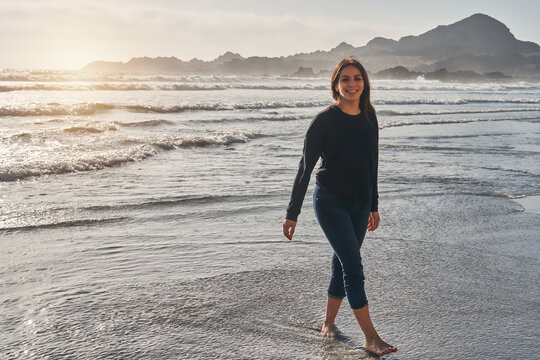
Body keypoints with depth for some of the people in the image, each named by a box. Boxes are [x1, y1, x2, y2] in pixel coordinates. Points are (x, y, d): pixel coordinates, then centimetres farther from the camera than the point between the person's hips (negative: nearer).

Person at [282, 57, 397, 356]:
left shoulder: (369, 119, 6)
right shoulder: (324, 121, -11)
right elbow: (305, 168, -8)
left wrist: (373, 206, 18)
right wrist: (292, 213, -8)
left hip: (360, 203, 6)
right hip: (330, 202, -6)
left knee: (342, 263, 13)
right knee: (353, 265, -10)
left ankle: (328, 322, 30)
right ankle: (371, 338, -6)